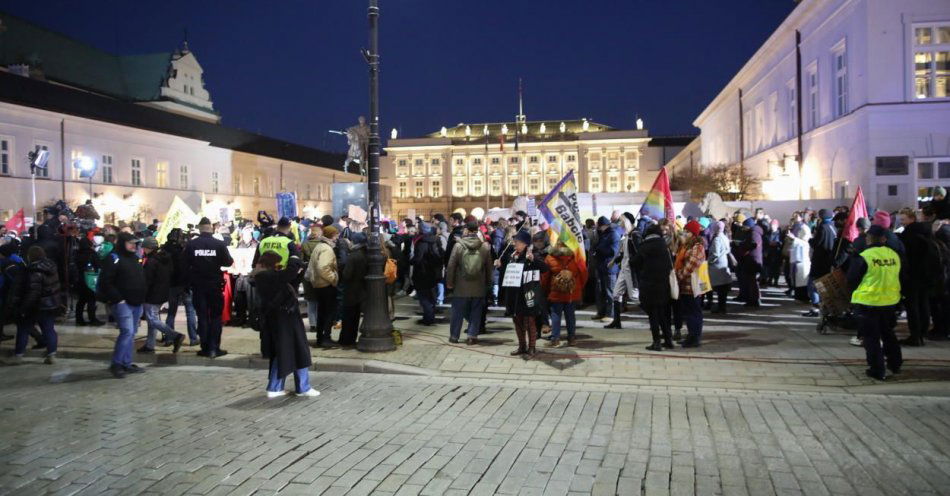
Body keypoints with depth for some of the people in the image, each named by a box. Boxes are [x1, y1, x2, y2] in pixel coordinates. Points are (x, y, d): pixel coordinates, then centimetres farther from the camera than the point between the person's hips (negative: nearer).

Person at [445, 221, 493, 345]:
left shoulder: (458, 245, -10)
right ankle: (472, 336, 8)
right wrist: (488, 283, 14)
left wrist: (449, 282, 3)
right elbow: (489, 266, 3)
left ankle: (454, 336, 20)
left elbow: (451, 265, -7)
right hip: (479, 287, 1)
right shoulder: (485, 246, -4)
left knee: (458, 312, 11)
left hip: (461, 286, -1)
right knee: (476, 312, 10)